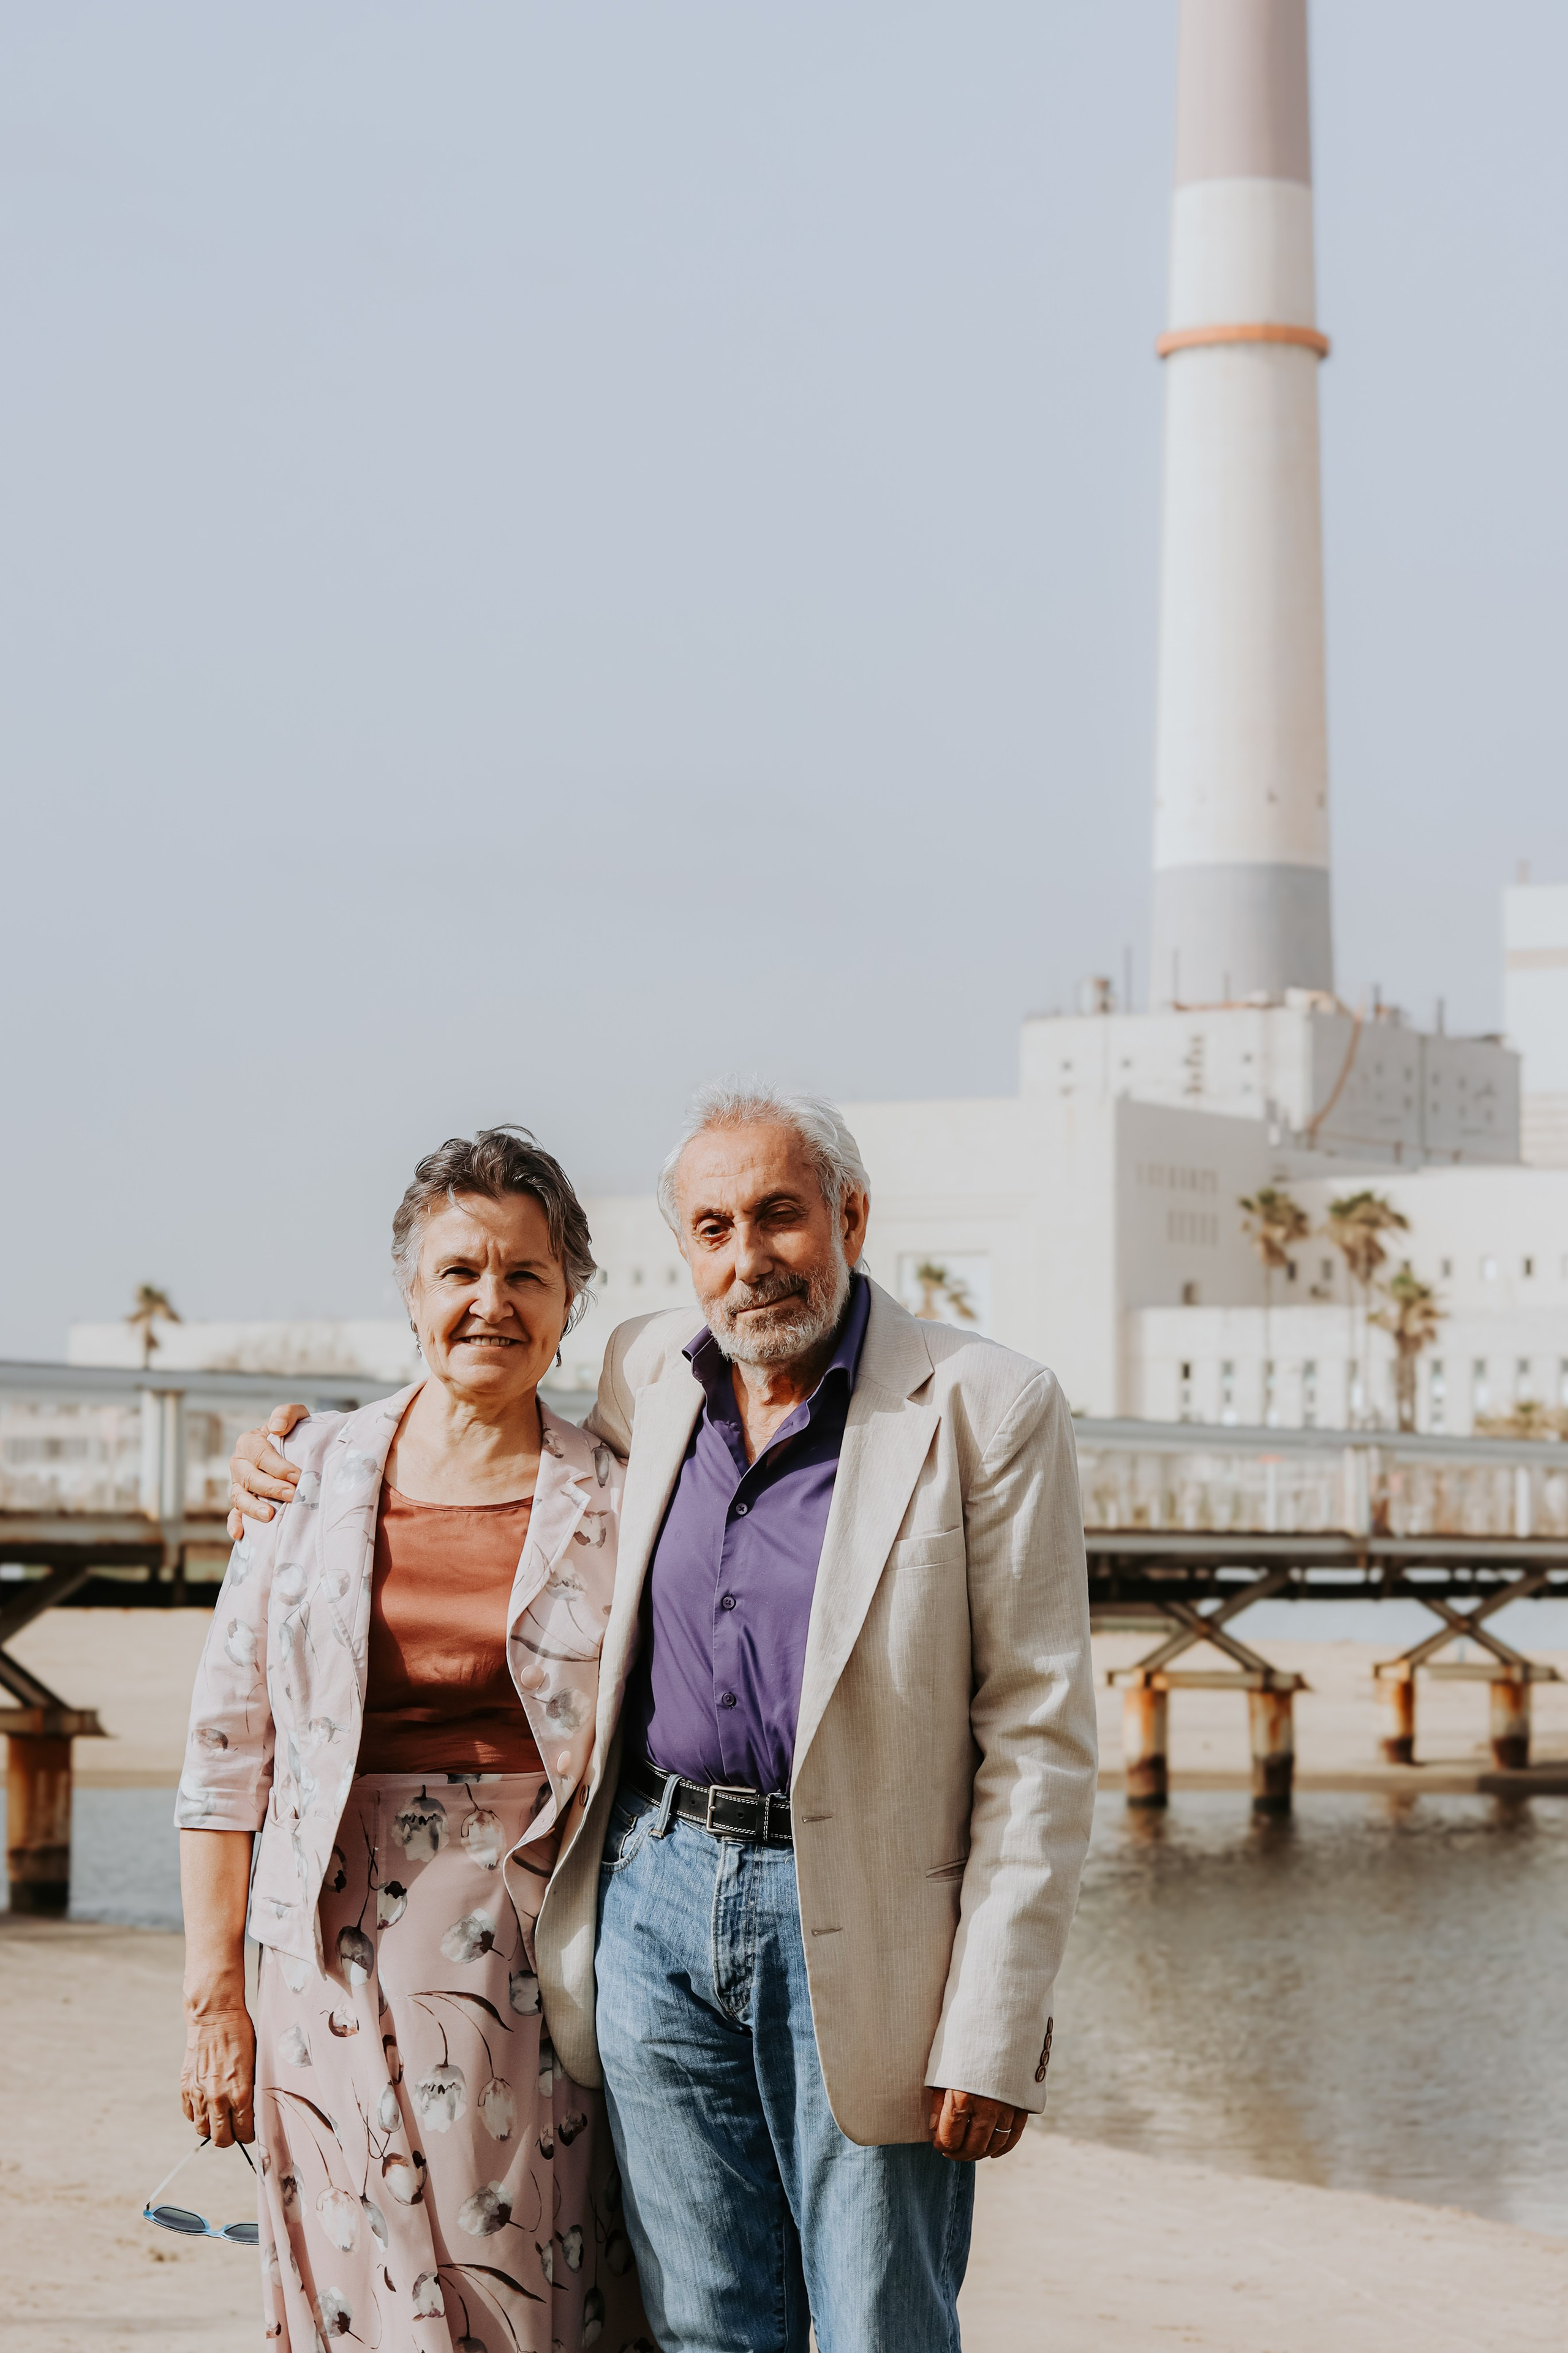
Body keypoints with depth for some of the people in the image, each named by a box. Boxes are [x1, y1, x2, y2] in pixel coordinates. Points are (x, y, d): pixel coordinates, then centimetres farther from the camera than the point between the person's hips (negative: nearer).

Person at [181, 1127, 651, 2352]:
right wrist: (214, 1998, 1)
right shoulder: (311, 1474, 4)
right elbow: (229, 1747, 5)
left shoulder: (617, 1504, 3)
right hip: (349, 1965, 1)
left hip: (546, 1970, 0)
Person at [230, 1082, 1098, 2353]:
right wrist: (309, 1460, 15)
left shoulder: (985, 1406, -7)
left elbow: (1039, 1737, -9)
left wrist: (993, 2035, -13)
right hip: (654, 1900, 4)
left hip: (851, 1917, -4)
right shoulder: (647, 1375, 7)